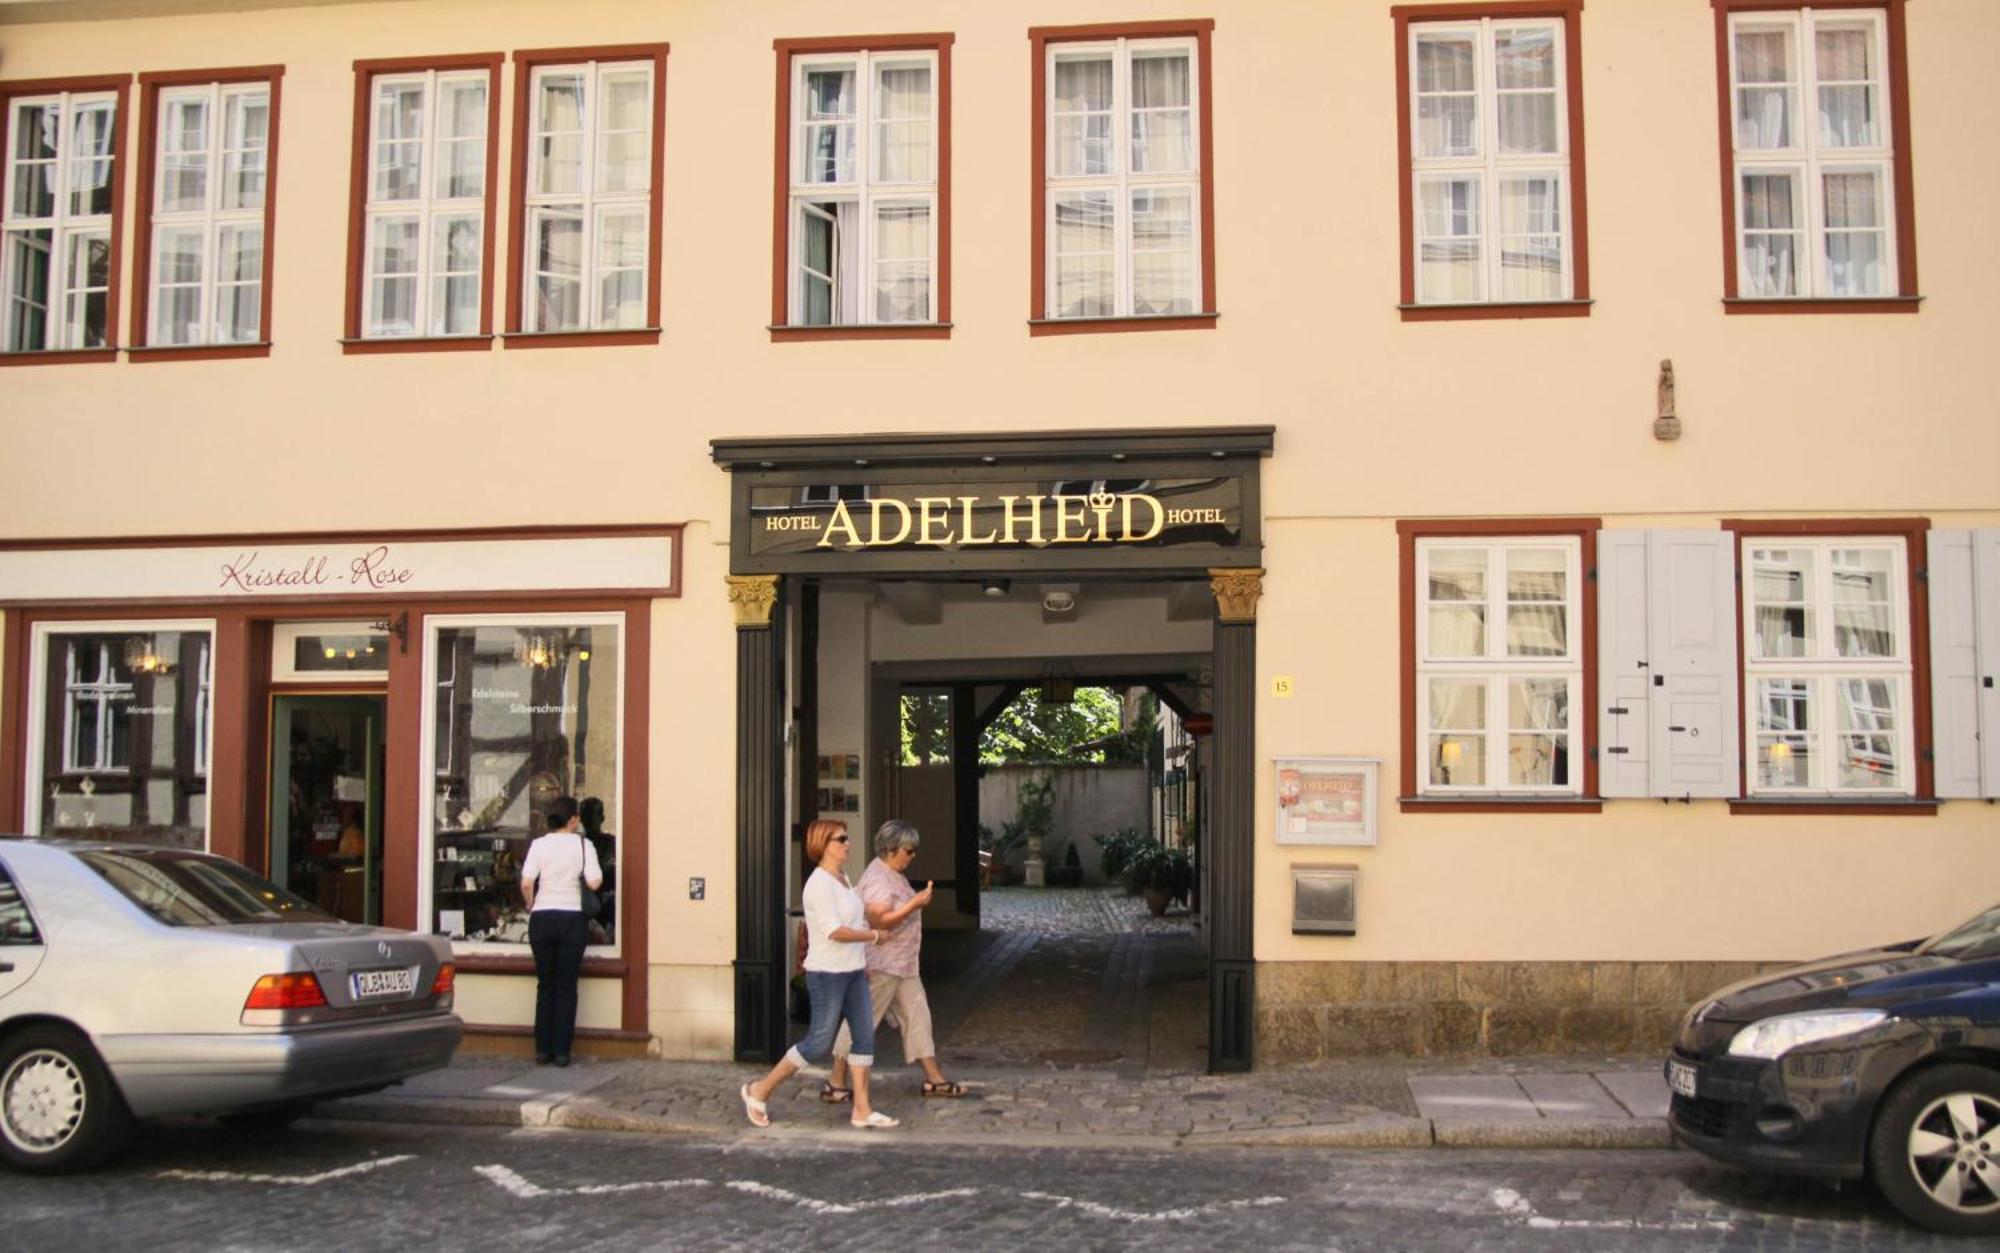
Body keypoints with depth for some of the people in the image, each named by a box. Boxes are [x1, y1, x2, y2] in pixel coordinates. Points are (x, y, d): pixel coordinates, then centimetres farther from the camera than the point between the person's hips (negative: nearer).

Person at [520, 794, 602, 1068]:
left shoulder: (539, 845, 1)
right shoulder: (583, 845, -2)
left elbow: (526, 883, -8)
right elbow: (594, 882, -11)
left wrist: (531, 907, 9)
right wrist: (598, 868, 10)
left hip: (542, 919, 2)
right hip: (571, 917, -2)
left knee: (545, 985, 10)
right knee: (566, 987, 4)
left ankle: (542, 1050, 11)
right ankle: (561, 1051, 3)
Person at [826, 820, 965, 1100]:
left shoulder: (893, 875, 15)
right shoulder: (878, 879, -18)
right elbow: (878, 921, -27)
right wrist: (915, 904, -27)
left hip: (902, 964, 10)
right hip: (880, 965, -10)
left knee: (917, 1015, 10)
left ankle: (934, 1079, 15)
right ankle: (835, 1084, 3)